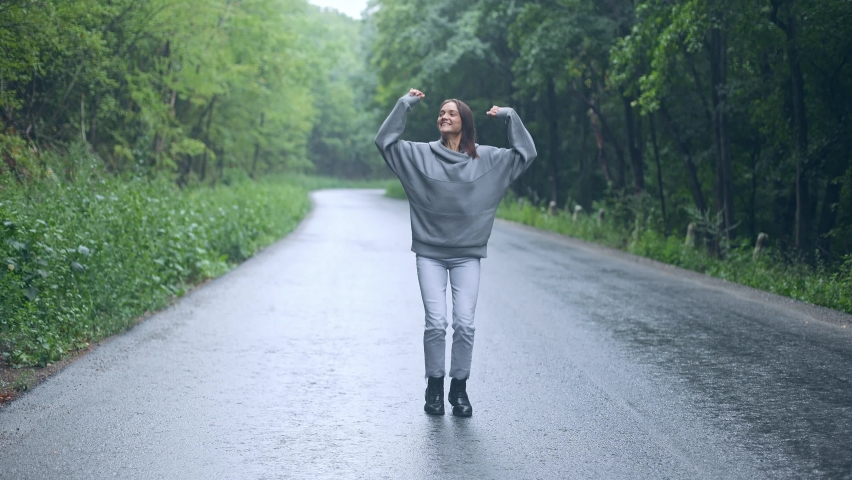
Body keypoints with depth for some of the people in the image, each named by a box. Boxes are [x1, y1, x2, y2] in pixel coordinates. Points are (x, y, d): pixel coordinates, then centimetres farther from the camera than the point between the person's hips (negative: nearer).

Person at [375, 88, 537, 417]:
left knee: (464, 324, -5)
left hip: (467, 255, 1)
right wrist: (405, 104, -2)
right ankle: (434, 388, 8)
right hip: (430, 254, 0)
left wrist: (510, 117, 1)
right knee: (436, 322, -8)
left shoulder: (486, 159, 6)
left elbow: (526, 153, 6)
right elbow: (385, 141, 0)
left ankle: (459, 389, 10)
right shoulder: (420, 155, 5)